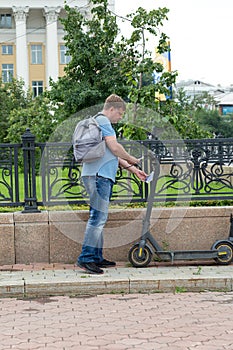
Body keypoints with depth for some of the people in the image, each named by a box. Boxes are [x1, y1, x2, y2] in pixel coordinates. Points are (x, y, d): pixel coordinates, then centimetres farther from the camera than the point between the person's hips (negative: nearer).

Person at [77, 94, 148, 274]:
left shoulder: (103, 123, 27)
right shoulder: (102, 121, -6)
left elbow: (112, 155, 27)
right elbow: (115, 147, -15)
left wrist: (133, 169, 23)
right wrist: (132, 159, 2)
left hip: (102, 176, 11)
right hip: (98, 175, -11)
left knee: (99, 218, 11)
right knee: (99, 217, -14)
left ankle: (97, 257, 15)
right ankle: (86, 258, -16)